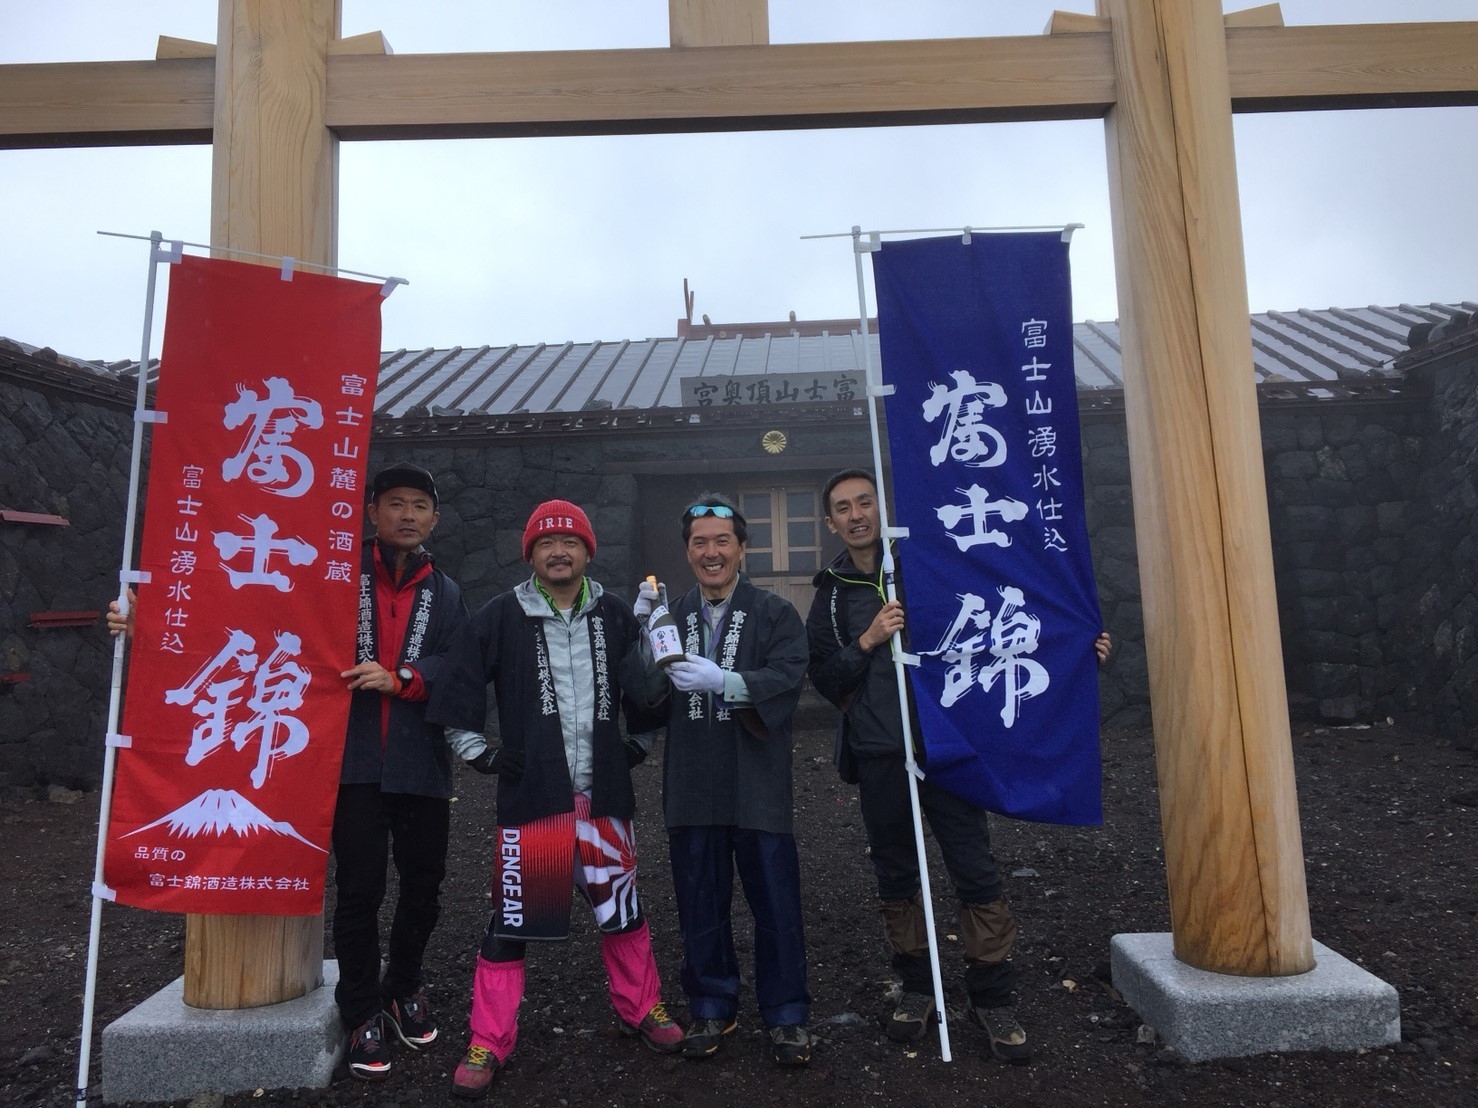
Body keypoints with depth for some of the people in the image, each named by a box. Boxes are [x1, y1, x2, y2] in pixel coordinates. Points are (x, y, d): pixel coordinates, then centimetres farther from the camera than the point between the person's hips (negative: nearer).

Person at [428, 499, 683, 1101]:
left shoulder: (616, 617, 5)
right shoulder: (500, 617, -3)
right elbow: (460, 687, 0)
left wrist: (640, 741, 13)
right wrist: (482, 752, -3)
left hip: (603, 790, 3)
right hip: (532, 791, -2)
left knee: (622, 907, 14)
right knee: (511, 917, 2)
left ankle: (641, 1009, 35)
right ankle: (489, 1045, 18)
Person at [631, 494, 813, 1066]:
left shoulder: (776, 613, -1)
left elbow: (786, 679, -16)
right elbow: (648, 693, -1)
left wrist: (722, 681, -29)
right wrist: (642, 631, -15)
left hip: (758, 786, -3)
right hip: (692, 785, 3)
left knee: (776, 905, 5)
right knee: (700, 906, 13)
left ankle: (786, 1014, 24)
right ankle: (711, 1008, 32)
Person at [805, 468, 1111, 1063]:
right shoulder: (831, 595, 9)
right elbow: (825, 680, 5)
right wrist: (867, 641, -11)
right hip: (878, 757, 2)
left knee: (977, 874, -1)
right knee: (895, 879, 12)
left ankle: (991, 999, 15)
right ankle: (916, 989, 28)